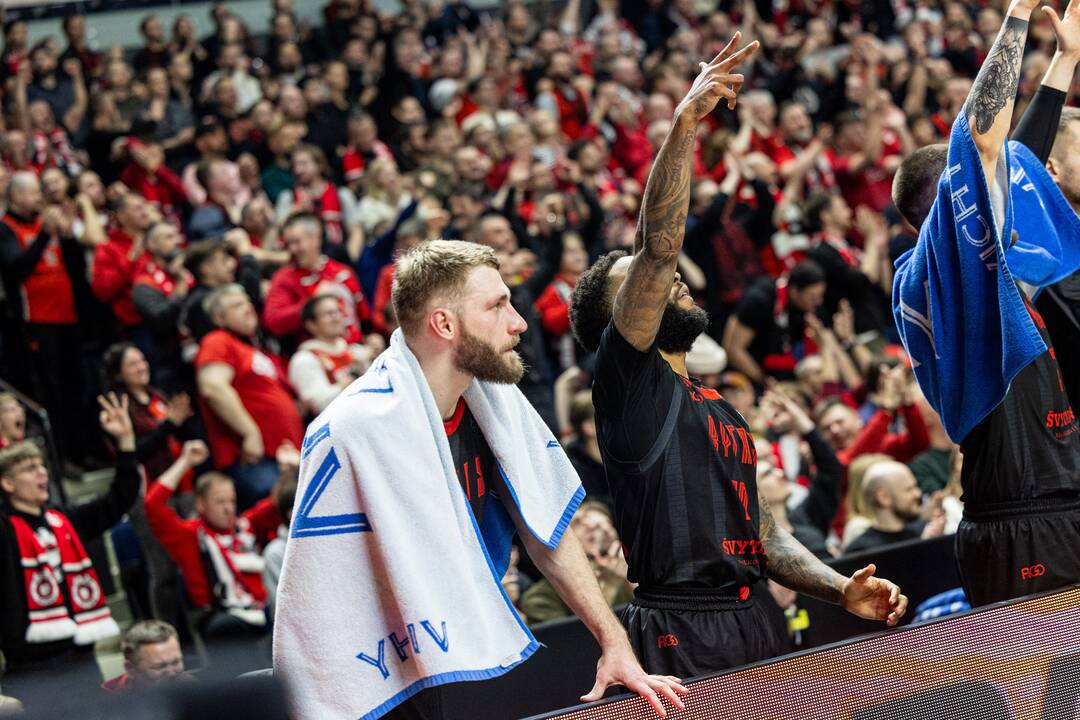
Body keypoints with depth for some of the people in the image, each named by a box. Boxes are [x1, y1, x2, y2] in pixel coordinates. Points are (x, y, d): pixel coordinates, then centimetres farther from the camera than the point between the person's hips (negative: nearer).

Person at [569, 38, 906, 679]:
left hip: (758, 624, 8)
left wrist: (842, 590, 7)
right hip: (679, 633, -7)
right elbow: (658, 245, -14)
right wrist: (685, 123, -21)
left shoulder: (723, 411, 24)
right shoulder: (626, 377, -1)